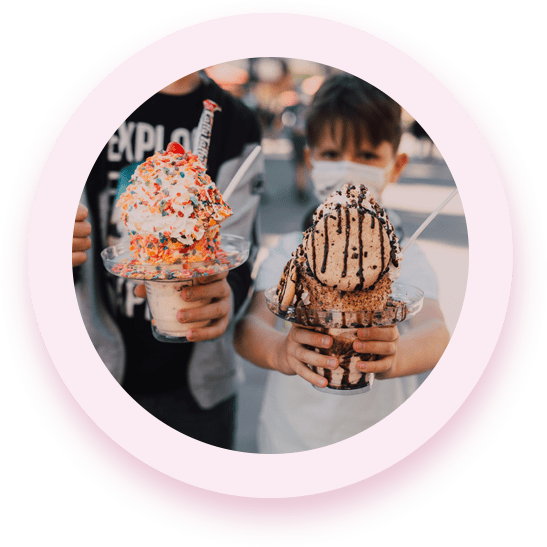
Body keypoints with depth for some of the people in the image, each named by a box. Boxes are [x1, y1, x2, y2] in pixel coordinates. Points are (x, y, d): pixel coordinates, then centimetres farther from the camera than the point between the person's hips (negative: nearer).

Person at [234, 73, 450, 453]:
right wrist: (280, 350, -42)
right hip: (289, 443, 1)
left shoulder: (405, 257, -7)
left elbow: (437, 335, -25)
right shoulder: (289, 251, -4)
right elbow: (248, 326, -19)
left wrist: (396, 355, -48)